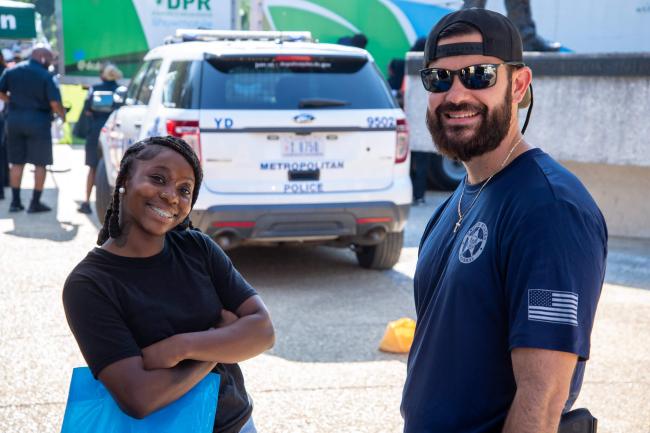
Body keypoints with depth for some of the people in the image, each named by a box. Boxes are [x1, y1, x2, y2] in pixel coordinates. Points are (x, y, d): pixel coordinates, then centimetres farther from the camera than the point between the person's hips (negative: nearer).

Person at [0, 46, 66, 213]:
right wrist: (62, 115, 1)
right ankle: (35, 202, 5)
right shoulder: (46, 76, -11)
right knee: (40, 163, 4)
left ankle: (15, 201, 14)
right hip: (38, 121, -5)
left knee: (17, 162, 12)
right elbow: (55, 103, -16)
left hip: (14, 119, 5)